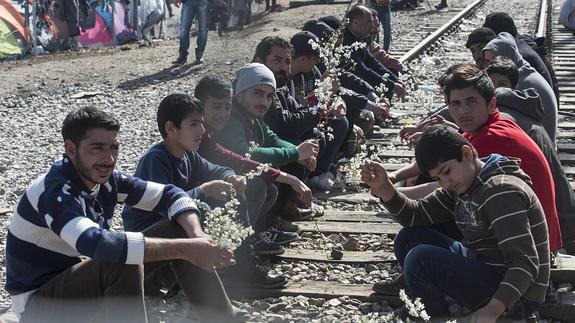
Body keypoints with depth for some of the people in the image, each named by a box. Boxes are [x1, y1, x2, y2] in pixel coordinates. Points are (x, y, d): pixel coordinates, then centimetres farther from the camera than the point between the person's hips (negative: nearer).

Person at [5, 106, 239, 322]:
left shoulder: (105, 180, -6)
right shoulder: (55, 193, -28)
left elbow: (170, 195, -2)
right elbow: (96, 244, -45)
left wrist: (197, 236, -23)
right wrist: (184, 249, -44)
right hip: (40, 300, -8)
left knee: (179, 232, -5)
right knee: (124, 264, -36)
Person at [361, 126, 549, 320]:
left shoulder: (500, 191, -23)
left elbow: (526, 264, -29)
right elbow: (416, 215, 4)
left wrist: (493, 310, -41)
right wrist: (383, 186, -12)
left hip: (514, 299, -10)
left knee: (420, 260, -23)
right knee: (407, 239, 7)